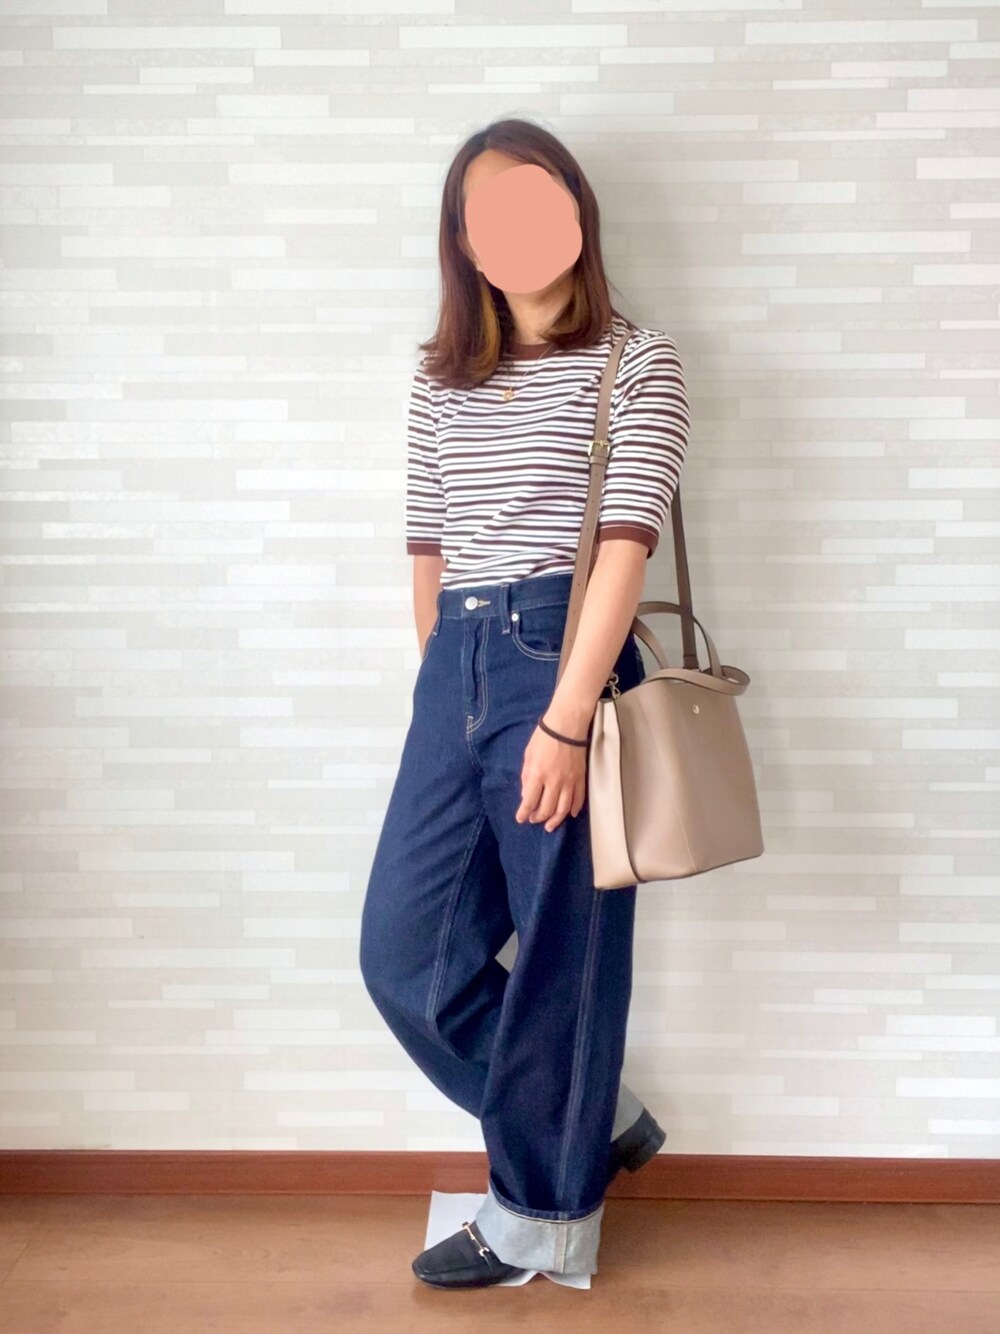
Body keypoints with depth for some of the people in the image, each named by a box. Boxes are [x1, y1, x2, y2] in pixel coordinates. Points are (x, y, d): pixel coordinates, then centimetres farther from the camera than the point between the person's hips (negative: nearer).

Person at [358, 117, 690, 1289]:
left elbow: (624, 543, -10)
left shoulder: (637, 360, 1)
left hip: (567, 659, -5)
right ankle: (589, 1118, 29)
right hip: (455, 668, 6)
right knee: (403, 950, 7)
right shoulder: (442, 378, 15)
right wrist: (450, 683, 15)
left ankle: (542, 1214, 26)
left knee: (558, 951, 4)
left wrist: (564, 718, -18)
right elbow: (428, 550, 16)